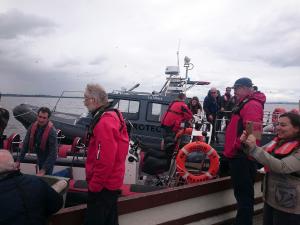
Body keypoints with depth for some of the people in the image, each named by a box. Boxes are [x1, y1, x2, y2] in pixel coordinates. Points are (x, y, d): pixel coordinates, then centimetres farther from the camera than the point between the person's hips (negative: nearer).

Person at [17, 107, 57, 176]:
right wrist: (19, 161, -2)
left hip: (47, 160, -5)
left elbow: (53, 153, -26)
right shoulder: (32, 127, -9)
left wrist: (44, 169, -28)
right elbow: (25, 144, -1)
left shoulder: (52, 131, -25)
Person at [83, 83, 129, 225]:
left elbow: (105, 161, -28)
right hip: (112, 182, 10)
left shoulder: (104, 122, -24)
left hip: (102, 186, -10)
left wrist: (93, 186, -17)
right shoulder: (112, 115, 7)